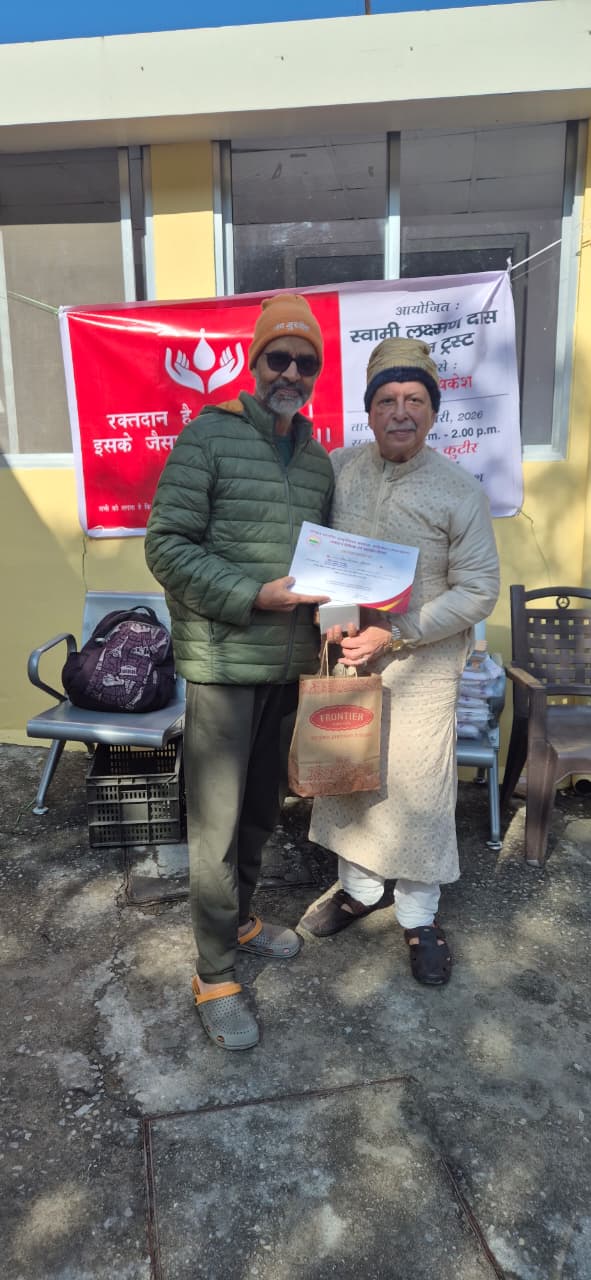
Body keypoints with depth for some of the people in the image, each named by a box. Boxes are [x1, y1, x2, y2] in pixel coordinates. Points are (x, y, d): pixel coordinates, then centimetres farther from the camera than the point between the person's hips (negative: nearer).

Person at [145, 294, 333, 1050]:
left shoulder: (318, 461, 12)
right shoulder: (208, 436, -7)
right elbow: (166, 546, -13)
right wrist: (254, 596, -21)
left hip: (290, 663, 6)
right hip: (223, 661, -6)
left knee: (261, 810, 19)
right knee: (217, 823, 2)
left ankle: (240, 918, 42)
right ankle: (215, 975, 19)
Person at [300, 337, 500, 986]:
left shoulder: (459, 491, -9)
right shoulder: (336, 470, 0)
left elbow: (478, 589, -10)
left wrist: (394, 634, -18)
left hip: (420, 665, -3)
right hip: (343, 652, 4)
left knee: (419, 789, 4)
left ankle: (419, 914, 27)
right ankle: (361, 887, 38)